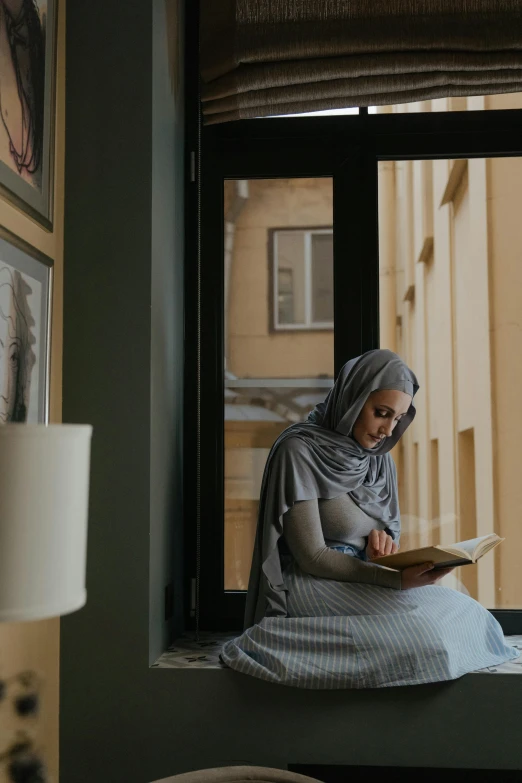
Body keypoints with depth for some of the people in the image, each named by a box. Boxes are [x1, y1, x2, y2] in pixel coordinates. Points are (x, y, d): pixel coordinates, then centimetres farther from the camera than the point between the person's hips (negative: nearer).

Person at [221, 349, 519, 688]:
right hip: (309, 587, -6)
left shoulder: (380, 457, 8)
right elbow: (311, 557, -18)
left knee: (463, 610, -17)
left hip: (363, 582, 7)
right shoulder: (299, 450, -14)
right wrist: (397, 579, -28)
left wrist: (383, 540, -11)